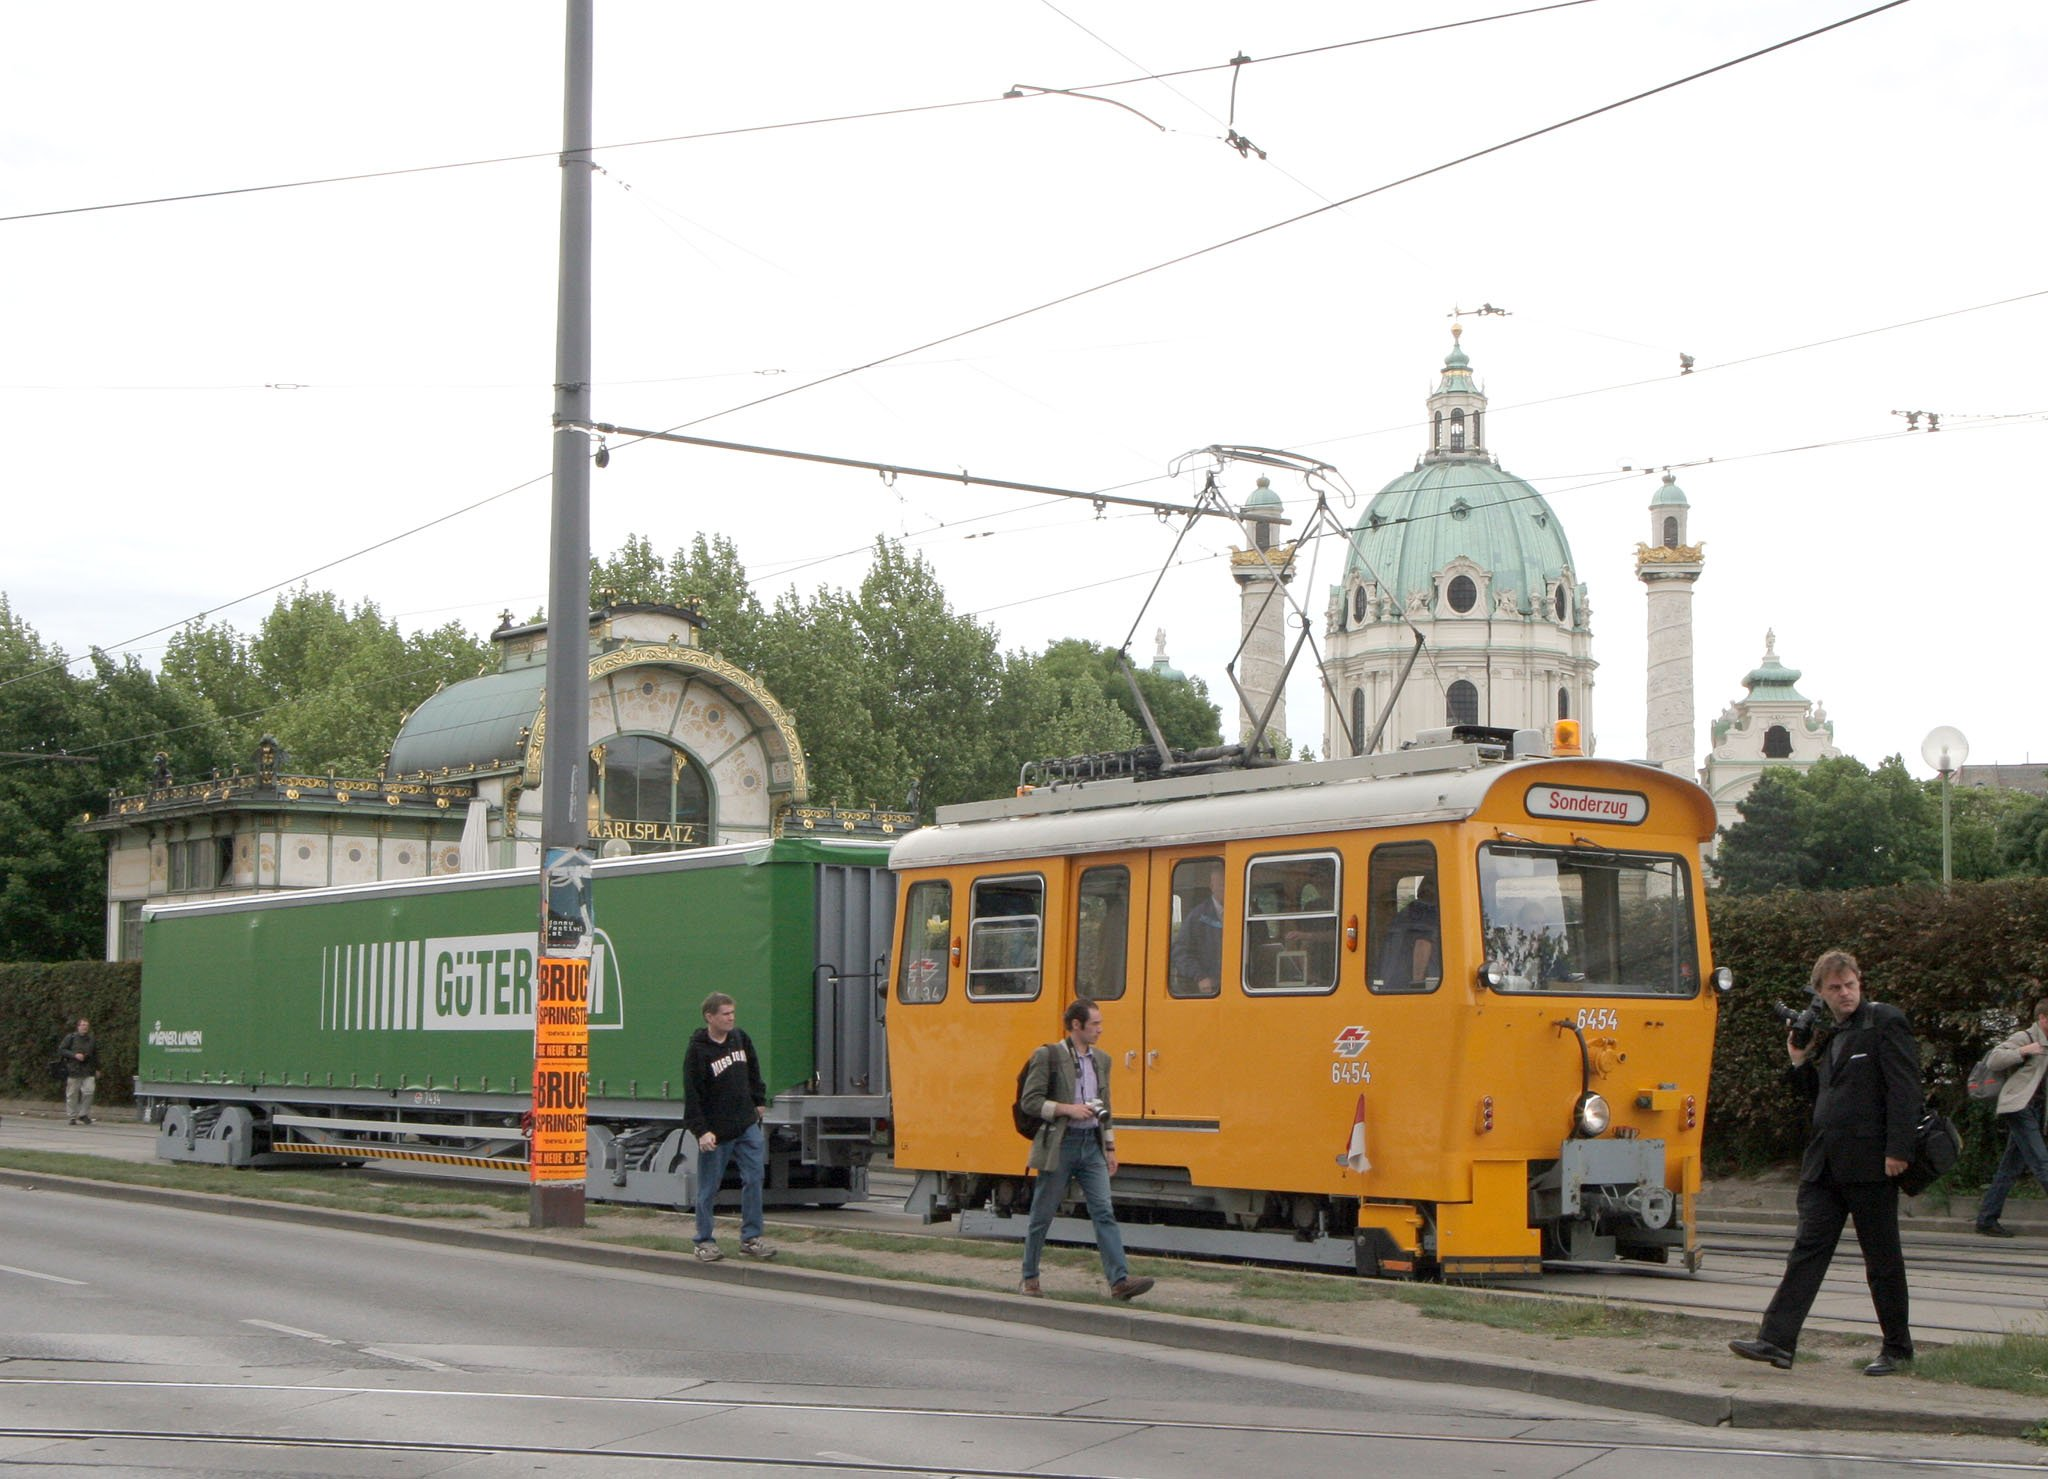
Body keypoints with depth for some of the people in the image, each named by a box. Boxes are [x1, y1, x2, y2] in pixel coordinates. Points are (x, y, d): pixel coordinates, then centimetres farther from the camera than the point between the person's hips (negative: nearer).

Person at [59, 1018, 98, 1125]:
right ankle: (71, 1117, 10)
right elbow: (61, 1050, -2)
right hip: (74, 1071, -2)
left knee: (88, 1091, -12)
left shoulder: (91, 1040, 12)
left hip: (88, 1072, 2)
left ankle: (83, 1114, 4)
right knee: (72, 1095, 1)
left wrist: (97, 1069, 21)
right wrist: (74, 1055, -13)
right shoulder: (70, 1037, 1)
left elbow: (96, 1055, 23)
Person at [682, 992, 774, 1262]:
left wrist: (759, 1101, 23)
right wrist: (701, 1131, -20)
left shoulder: (740, 1038, 5)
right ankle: (705, 1241, 15)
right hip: (716, 1132, -5)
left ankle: (750, 1237, 6)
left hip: (747, 1125, 5)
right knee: (708, 1188, 4)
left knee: (753, 1179, -2)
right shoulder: (697, 1051, -14)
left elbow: (753, 1071, 22)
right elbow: (692, 1095, -16)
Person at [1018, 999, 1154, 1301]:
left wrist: (1110, 1147, 16)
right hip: (1060, 1145, -5)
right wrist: (1068, 1109, -18)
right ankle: (1029, 1278, 18)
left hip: (1092, 1146, 5)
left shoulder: (1101, 1060, 14)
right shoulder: (1048, 1056, -6)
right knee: (1042, 1215, 4)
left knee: (1104, 1212, -7)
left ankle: (1119, 1281, -14)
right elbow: (1029, 1101, -10)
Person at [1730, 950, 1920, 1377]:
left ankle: (1897, 1349, 15)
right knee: (1807, 1249, 0)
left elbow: (1904, 1088, -12)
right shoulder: (1830, 1035, 18)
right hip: (1826, 1162, 7)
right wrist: (1800, 1062, 9)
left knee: (1882, 1257, 3)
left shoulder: (1885, 1022, -5)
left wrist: (1898, 1150, -19)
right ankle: (1776, 1341, -6)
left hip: (1870, 1161, -7)